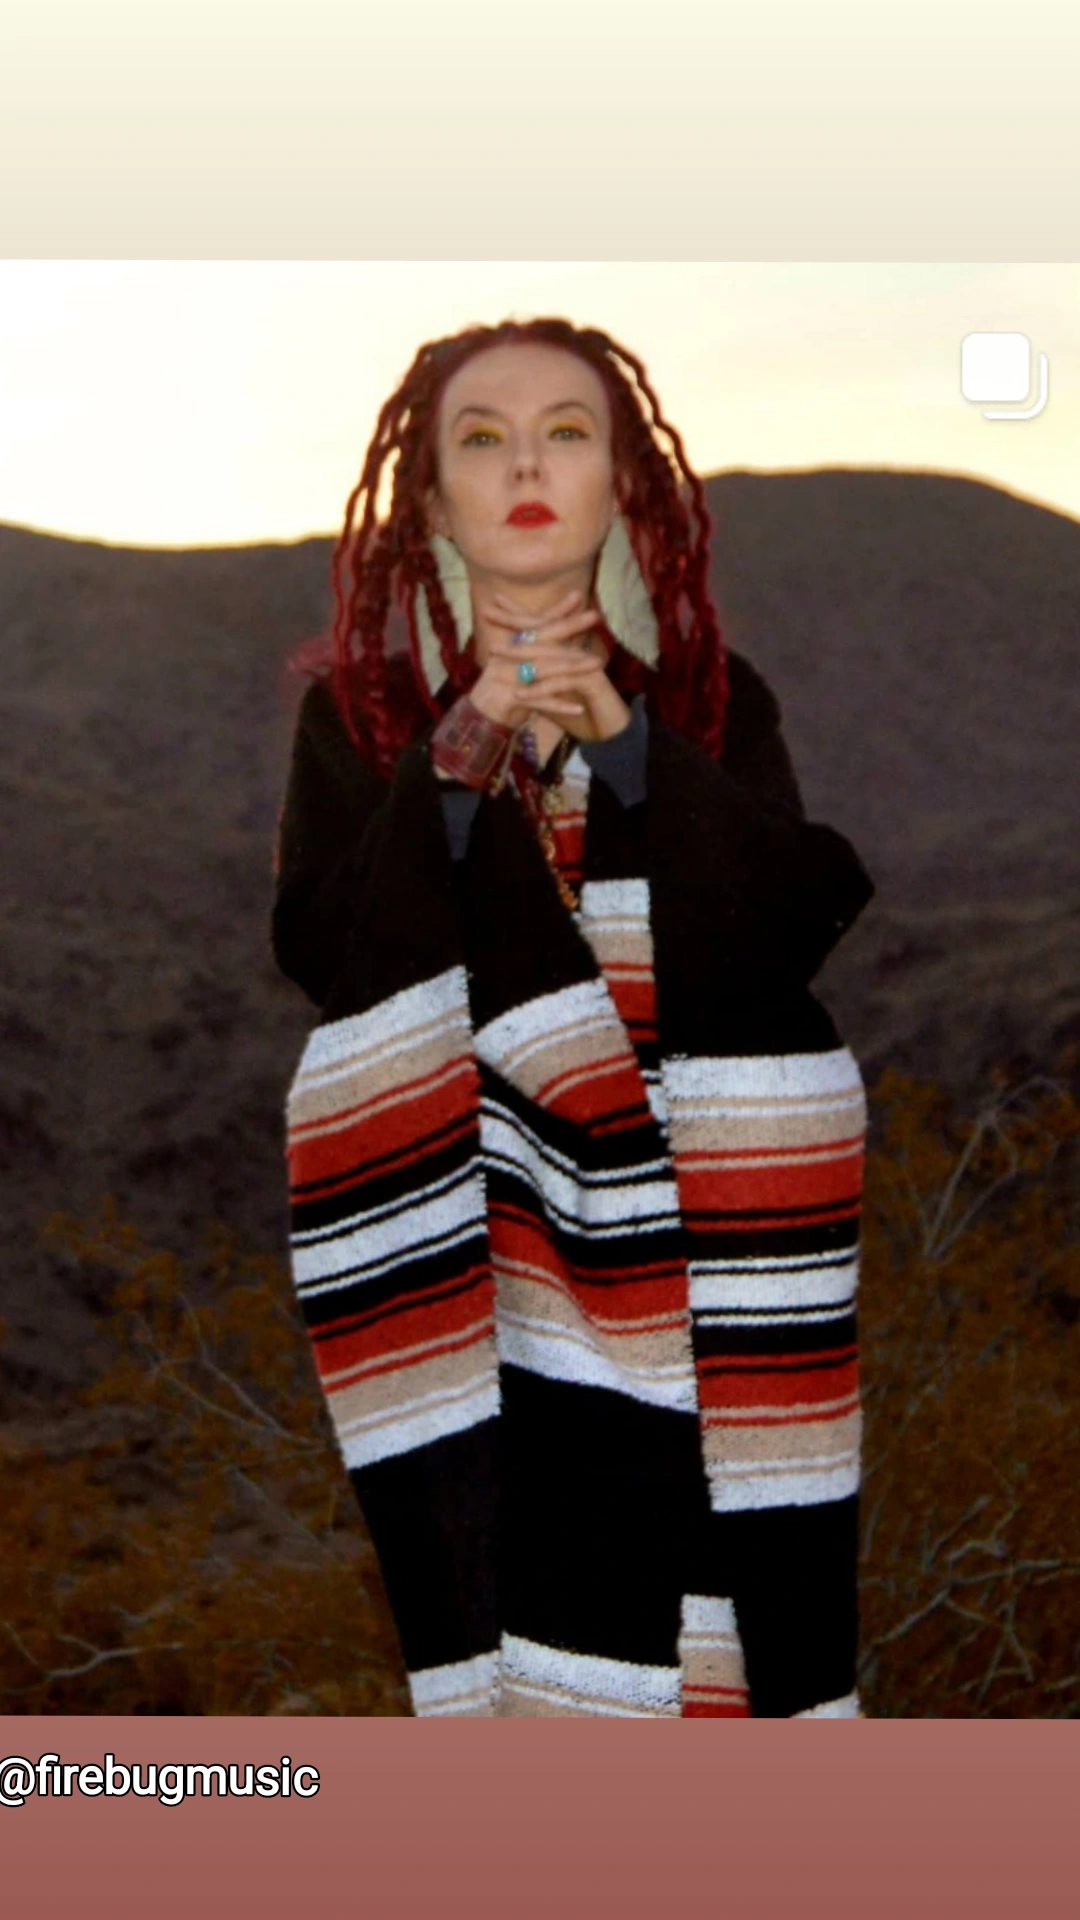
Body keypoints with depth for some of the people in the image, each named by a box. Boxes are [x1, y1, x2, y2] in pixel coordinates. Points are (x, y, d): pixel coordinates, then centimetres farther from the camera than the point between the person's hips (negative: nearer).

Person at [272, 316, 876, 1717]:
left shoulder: (716, 703, 10)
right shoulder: (361, 714, 8)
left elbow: (794, 930, -4)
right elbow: (320, 955, -5)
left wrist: (629, 745, -13)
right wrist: (454, 765, -15)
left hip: (674, 1270, 1)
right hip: (463, 1257, -1)